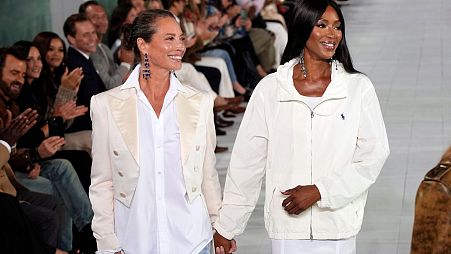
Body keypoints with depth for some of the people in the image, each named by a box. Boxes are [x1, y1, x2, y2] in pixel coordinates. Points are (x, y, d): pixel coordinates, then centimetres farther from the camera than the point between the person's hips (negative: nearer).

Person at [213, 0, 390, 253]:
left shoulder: (358, 87, 0)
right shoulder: (270, 88, 1)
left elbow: (373, 156, -3)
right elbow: (247, 161, 3)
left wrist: (319, 191, -13)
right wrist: (225, 228, 2)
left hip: (338, 225, 0)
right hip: (286, 226, 0)